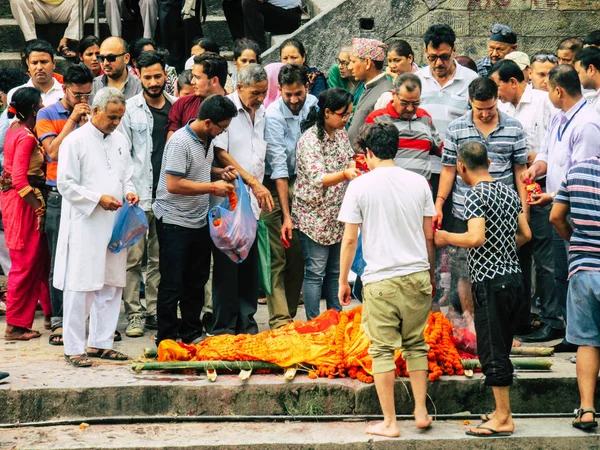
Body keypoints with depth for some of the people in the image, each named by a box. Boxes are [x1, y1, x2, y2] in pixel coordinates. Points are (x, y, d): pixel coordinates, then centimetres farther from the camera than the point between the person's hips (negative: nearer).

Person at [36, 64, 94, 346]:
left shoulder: (92, 115, 11)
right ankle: (59, 321, 2)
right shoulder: (47, 115, 3)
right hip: (61, 195, -2)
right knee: (60, 260, -1)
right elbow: (54, 151, -8)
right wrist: (72, 119, -9)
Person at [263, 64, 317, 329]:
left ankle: (290, 315, 16)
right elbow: (278, 167, -18)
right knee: (277, 257, -9)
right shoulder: (273, 116, -16)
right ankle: (279, 320, -10)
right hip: (276, 187, -5)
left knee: (299, 255, 5)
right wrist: (286, 216, -20)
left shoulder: (314, 105, -1)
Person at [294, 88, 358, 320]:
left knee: (335, 271, 14)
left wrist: (356, 167, -3)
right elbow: (317, 179, -28)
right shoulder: (310, 140, -20)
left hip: (337, 214, 8)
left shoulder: (341, 133, 6)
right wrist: (345, 175, -43)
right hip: (314, 216, -8)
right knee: (315, 272, -2)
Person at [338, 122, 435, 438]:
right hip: (417, 275, 4)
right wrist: (431, 275, 21)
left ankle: (389, 423, 6)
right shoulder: (418, 183, 4)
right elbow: (429, 235, 9)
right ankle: (421, 413, 18)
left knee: (382, 350, 3)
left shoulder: (360, 185, -5)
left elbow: (349, 238, -4)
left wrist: (343, 281, 5)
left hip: (380, 280, -3)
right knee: (416, 346, 16)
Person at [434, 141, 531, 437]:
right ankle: (503, 411, 20)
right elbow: (525, 235, 14)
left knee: (492, 352, -2)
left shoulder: (475, 196, -13)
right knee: (501, 350, 15)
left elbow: (477, 237, -25)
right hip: (514, 277, 8)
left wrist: (447, 238, -9)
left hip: (490, 282, -8)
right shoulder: (509, 193, 10)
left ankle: (503, 419, 1)